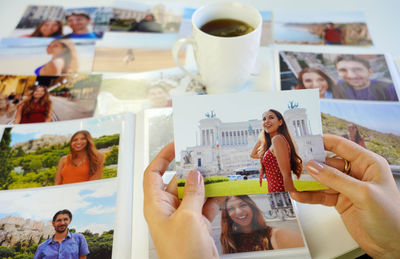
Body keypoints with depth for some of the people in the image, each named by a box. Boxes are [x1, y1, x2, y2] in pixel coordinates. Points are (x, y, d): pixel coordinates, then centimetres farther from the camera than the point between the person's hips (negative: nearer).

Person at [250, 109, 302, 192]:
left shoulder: (277, 139, -15)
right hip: (273, 190, 9)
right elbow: (253, 154, 27)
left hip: (279, 191, -9)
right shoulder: (270, 143, 12)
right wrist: (261, 138, 20)